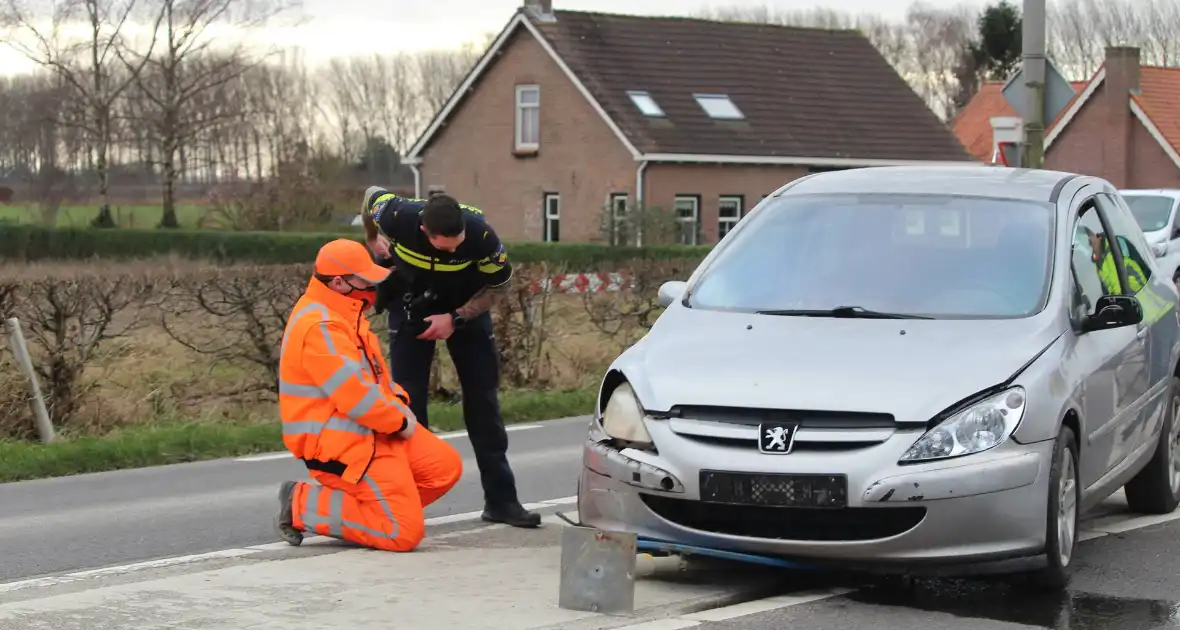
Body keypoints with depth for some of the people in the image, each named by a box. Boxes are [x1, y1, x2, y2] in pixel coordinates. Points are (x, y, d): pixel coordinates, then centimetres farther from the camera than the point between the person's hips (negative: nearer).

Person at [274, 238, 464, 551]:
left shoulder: (341, 314, 11)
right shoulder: (321, 327, -24)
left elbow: (373, 373, 20)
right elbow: (356, 397, -27)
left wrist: (398, 401, 2)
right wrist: (400, 419, -12)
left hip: (370, 432, 11)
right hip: (342, 446, -11)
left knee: (446, 467, 13)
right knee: (404, 533, -13)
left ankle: (365, 507, 10)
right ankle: (303, 507, -5)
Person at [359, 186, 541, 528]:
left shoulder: (481, 235, -33)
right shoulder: (398, 216, -33)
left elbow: (500, 283, -15)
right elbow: (371, 195, -8)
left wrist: (456, 319, -22)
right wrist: (374, 242, 2)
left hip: (466, 306, 0)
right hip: (410, 305, 0)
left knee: (483, 397, 0)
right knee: (408, 399, -6)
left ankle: (501, 499, 6)